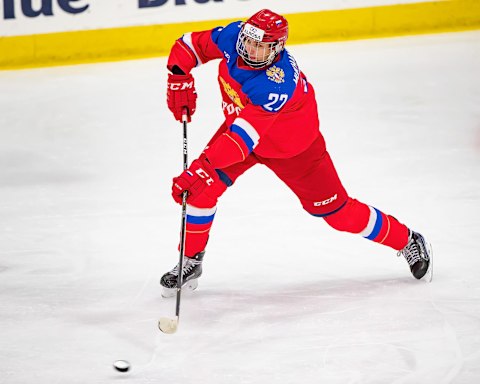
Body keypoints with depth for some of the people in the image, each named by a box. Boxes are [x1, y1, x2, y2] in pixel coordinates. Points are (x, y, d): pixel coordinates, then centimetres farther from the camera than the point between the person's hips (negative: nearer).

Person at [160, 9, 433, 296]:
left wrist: (202, 167, -56)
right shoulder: (233, 37, -24)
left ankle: (406, 241, 21)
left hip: (293, 146, -6)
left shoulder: (278, 83, -43)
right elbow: (191, 45, -6)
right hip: (240, 121, 6)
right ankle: (191, 261, 5)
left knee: (335, 210, 1)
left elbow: (244, 136, -50)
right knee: (203, 186, -13)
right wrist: (179, 80, -22)